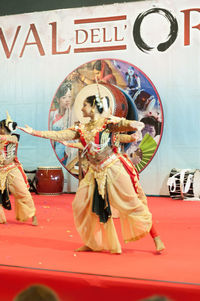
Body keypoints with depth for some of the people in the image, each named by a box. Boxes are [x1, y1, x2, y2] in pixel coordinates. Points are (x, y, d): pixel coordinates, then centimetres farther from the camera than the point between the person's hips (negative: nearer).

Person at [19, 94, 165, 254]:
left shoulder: (108, 122, -7)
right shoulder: (82, 128, 10)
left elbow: (124, 124, -22)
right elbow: (60, 135, 10)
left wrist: (135, 125, -45)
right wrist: (35, 132, 7)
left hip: (114, 169, -7)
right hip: (95, 173, 7)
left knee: (132, 203, -5)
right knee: (82, 205, 5)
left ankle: (156, 238, 6)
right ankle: (94, 243, 21)